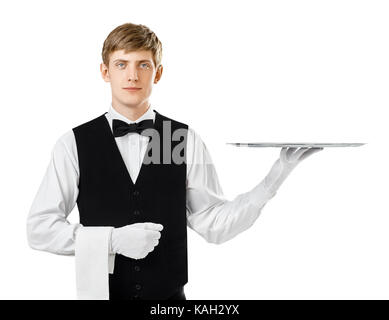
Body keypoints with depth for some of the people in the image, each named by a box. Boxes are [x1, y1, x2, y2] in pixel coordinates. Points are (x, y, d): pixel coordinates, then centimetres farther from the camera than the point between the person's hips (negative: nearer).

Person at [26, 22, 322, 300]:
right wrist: (112, 239, -17)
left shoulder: (187, 141, -3)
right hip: (101, 291, -1)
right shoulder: (74, 144, -6)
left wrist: (277, 174, -10)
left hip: (170, 295, 1)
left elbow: (214, 224, -3)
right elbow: (39, 228, -6)